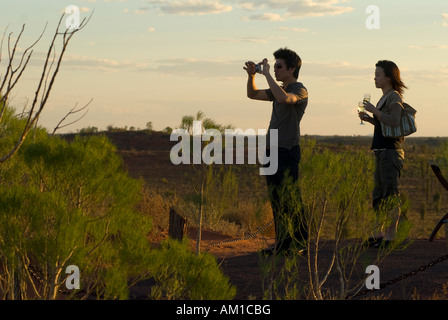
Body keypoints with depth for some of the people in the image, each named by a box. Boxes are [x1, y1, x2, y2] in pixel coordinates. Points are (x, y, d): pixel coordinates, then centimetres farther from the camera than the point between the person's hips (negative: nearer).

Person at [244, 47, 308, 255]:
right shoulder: (280, 90, 19)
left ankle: (299, 244, -3)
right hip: (272, 150, 9)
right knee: (276, 199, 8)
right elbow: (252, 94, 26)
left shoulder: (299, 90, -7)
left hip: (288, 151, -8)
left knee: (291, 199, -7)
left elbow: (283, 98, -29)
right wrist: (251, 75, 8)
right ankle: (282, 244, 13)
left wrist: (267, 74, -21)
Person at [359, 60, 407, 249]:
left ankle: (390, 236, -7)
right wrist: (369, 119, 11)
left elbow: (395, 122, -23)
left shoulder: (394, 97, -10)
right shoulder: (385, 98, 18)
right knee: (379, 194, 13)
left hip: (391, 151, -10)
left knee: (390, 194, -8)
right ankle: (380, 233, 20)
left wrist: (374, 111, -19)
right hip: (382, 152, 10)